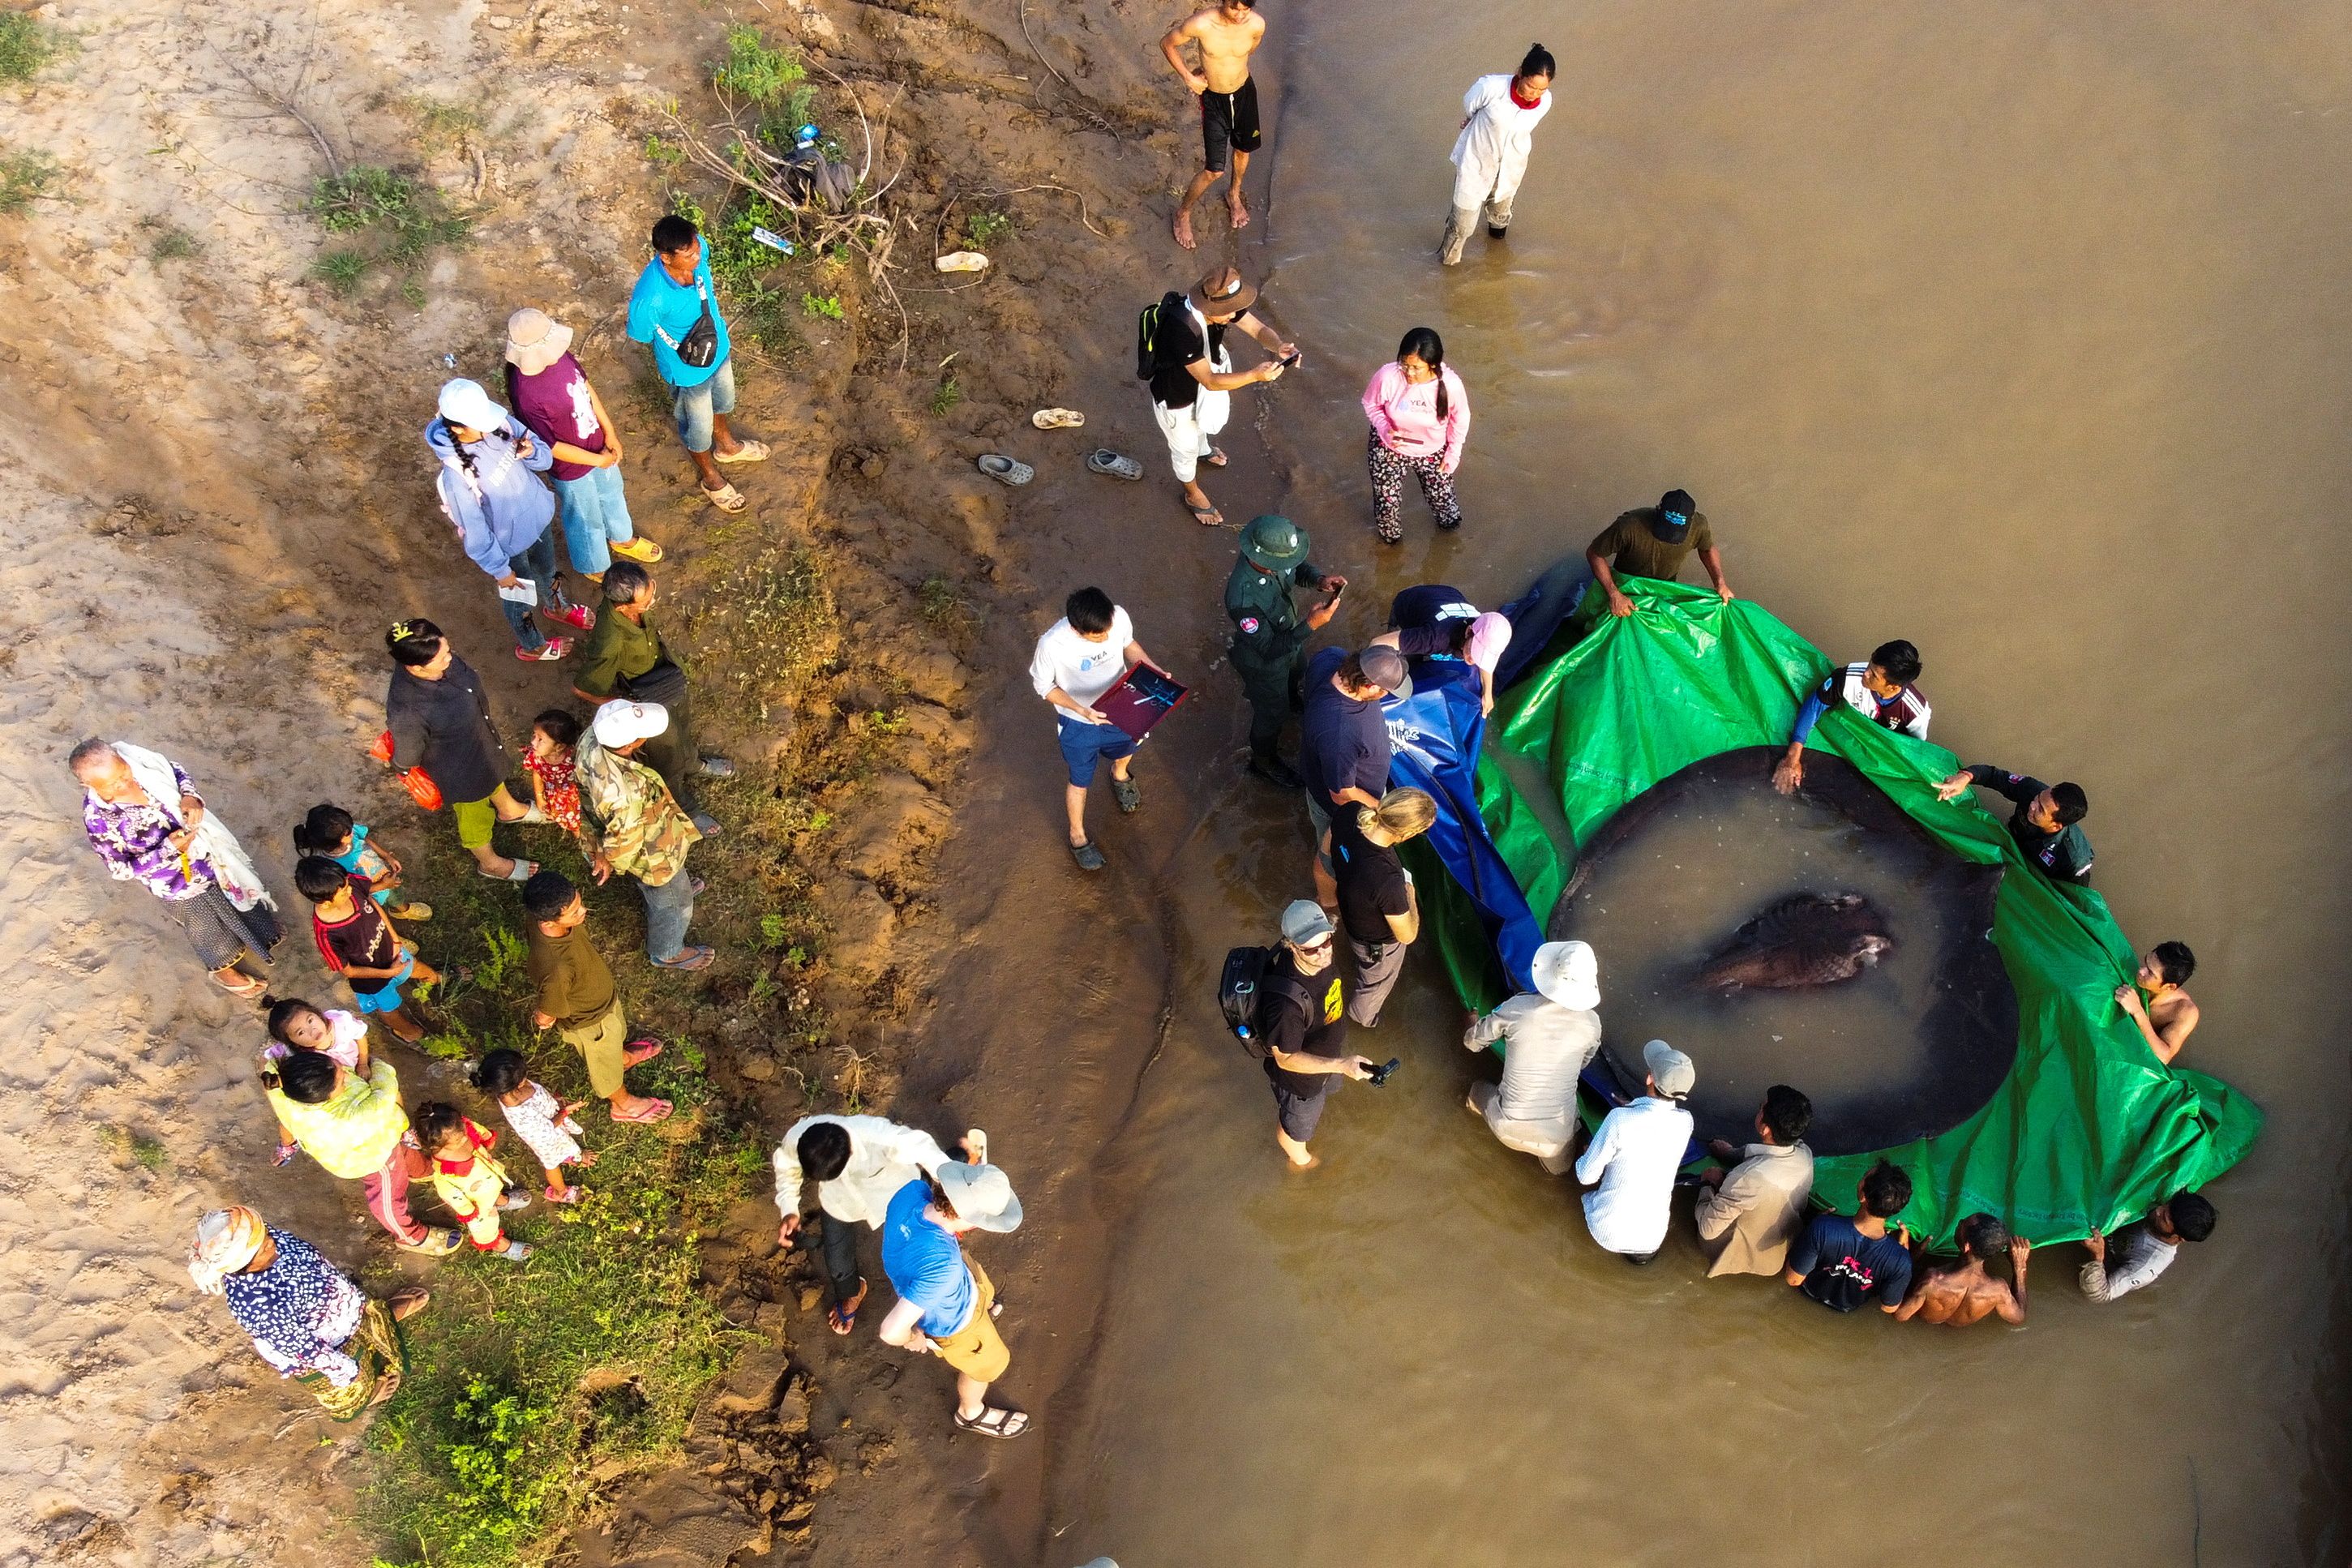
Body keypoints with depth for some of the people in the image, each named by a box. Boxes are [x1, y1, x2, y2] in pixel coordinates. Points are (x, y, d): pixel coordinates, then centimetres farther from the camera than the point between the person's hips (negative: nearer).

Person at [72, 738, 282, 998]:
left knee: (230, 887, 33)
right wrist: (168, 850, -32)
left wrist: (190, 796, -23)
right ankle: (224, 971, 55)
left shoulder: (135, 758, -23)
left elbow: (176, 771, -3)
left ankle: (258, 931, 65)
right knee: (209, 930, 23)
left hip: (204, 848, 5)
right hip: (178, 881, -5)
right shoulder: (99, 819, -34)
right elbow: (121, 870, -22)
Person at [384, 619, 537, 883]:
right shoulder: (406, 712, -45)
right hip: (461, 772, -6)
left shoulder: (438, 658, -27)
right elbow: (405, 760, -24)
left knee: (496, 773, 36)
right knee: (474, 815, 25)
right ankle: (491, 863, 55)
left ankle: (507, 809, 70)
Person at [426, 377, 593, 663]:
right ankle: (531, 646, 54)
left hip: (539, 516, 5)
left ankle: (557, 607, 67)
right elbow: (474, 532, -25)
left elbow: (545, 458, -7)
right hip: (509, 543, -5)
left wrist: (531, 452, -30)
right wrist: (499, 569, -14)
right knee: (518, 594, 24)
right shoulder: (456, 474, -37)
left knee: (548, 569, 34)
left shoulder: (500, 424, -22)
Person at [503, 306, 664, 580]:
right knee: (586, 518, 22)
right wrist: (598, 460, -18)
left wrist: (609, 431, 0)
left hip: (598, 444, 7)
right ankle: (595, 567, 52)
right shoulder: (526, 396, -39)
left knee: (611, 494, 33)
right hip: (571, 467, -6)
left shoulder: (558, 354, -20)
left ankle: (622, 539, 63)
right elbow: (551, 447, -28)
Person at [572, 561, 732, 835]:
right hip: (646, 705, -6)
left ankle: (693, 762, 67)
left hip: (669, 686, 6)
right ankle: (682, 808, 51)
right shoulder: (610, 646, -45)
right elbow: (580, 690, -30)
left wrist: (671, 667, 10)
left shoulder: (630, 598, -25)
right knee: (668, 759, 22)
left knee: (683, 726, 35)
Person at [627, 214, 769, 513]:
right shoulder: (649, 298, -43)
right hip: (688, 370, -5)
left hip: (718, 349, 5)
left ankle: (726, 445, 66)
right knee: (698, 427, 24)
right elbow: (641, 336, -21)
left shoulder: (698, 248, -27)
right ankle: (711, 479, 52)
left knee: (723, 401, 34)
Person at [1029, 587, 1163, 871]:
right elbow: (1044, 687, -20)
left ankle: (1119, 776, 73)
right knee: (1080, 781, 21)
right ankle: (1077, 836, 50)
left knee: (1126, 749, 35)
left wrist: (1154, 671, -19)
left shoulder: (1118, 617, -29)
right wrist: (1082, 710, -31)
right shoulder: (1052, 645, -39)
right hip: (1078, 722, -4)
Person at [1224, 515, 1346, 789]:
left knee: (1297, 674, 38)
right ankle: (1263, 761, 52)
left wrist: (1319, 579, -25)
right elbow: (1269, 649, -36)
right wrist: (1310, 625, -43)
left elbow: (1299, 568, -4)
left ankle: (1290, 699, 74)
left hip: (1289, 636, 6)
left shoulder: (1271, 552, -27)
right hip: (1264, 663, -6)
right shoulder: (1243, 598, -47)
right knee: (1273, 713, 22)